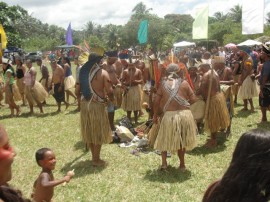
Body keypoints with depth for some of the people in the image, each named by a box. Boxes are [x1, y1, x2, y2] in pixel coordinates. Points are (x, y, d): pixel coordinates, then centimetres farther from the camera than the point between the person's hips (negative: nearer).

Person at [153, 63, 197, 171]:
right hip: (184, 114, 0)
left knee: (165, 139, 21)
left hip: (169, 115, 0)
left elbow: (156, 101, 2)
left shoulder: (163, 83, 4)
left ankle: (164, 162, 18)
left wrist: (155, 115, 13)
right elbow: (193, 99, 2)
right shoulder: (184, 83, 2)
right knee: (181, 140, 19)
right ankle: (182, 164, 28)